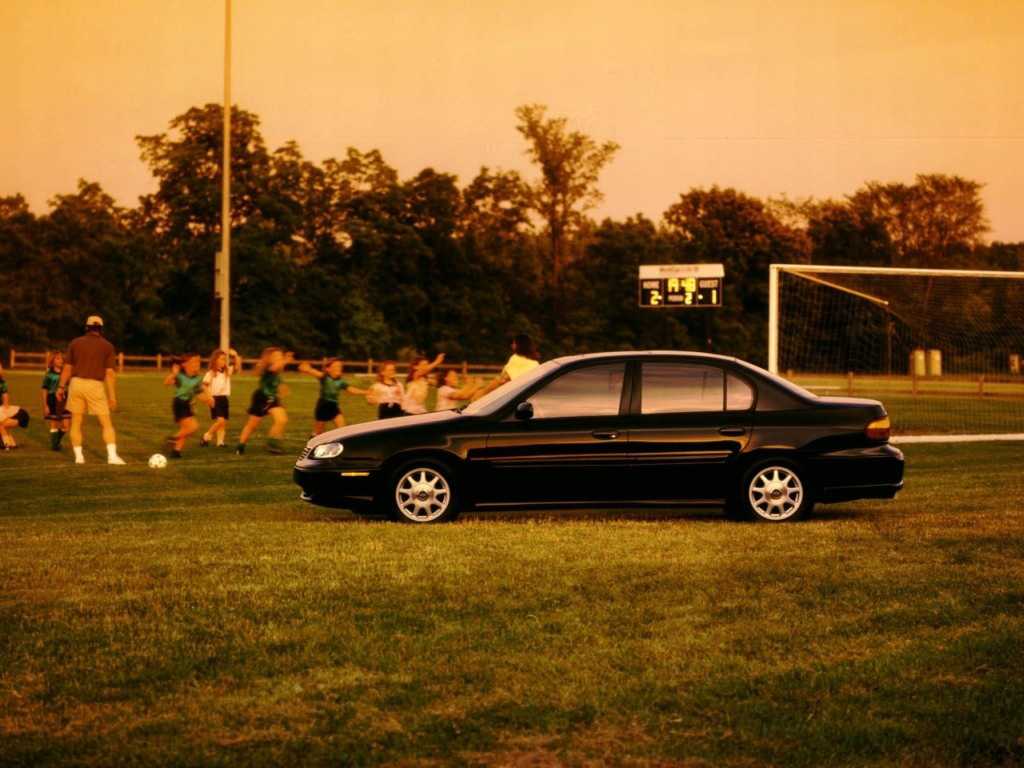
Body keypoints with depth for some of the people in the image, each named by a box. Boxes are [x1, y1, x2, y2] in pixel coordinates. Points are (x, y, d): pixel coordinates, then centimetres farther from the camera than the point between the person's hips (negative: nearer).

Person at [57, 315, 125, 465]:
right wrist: (112, 396, 0)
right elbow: (110, 373, -2)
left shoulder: (75, 343, 8)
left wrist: (61, 387, 16)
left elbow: (67, 368, 7)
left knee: (76, 422, 12)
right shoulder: (107, 346, 2)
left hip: (77, 383, 2)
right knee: (106, 423, 3)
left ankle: (79, 456, 9)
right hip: (95, 385, -2)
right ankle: (112, 455, -7)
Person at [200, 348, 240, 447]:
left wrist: (235, 356, -5)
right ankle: (206, 437, -2)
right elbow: (204, 386, -11)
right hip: (215, 399, -6)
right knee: (220, 420, -17)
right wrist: (209, 397, -19)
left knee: (224, 421, 5)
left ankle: (220, 442, 11)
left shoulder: (227, 371, 10)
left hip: (224, 398, 6)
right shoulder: (210, 373, -7)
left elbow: (237, 367, 8)